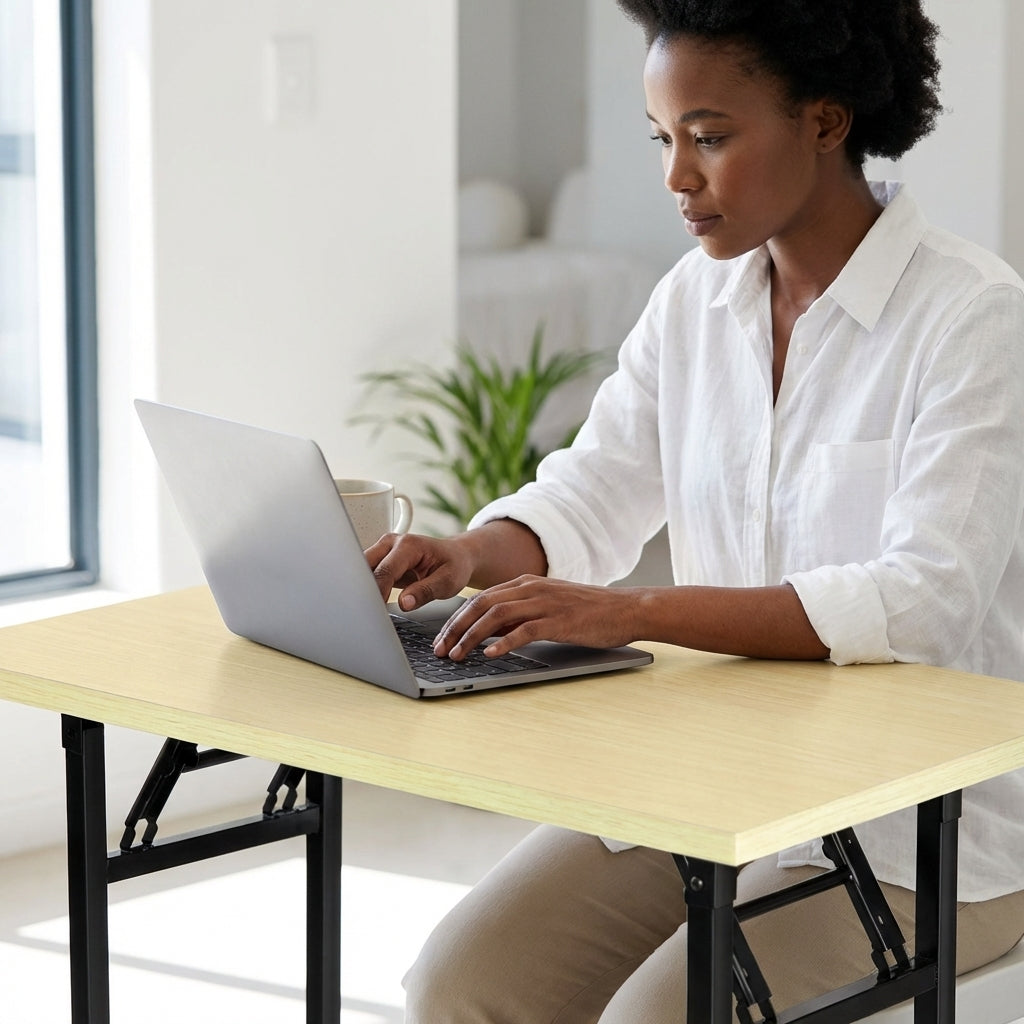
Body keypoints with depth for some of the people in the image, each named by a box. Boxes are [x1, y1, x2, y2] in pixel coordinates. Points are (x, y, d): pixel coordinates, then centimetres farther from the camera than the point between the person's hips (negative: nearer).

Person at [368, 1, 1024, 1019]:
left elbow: (924, 601, -25)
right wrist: (471, 556, -14)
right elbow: (594, 490, 10)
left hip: (923, 833, -6)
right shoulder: (697, 298, 7)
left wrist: (634, 611, -33)